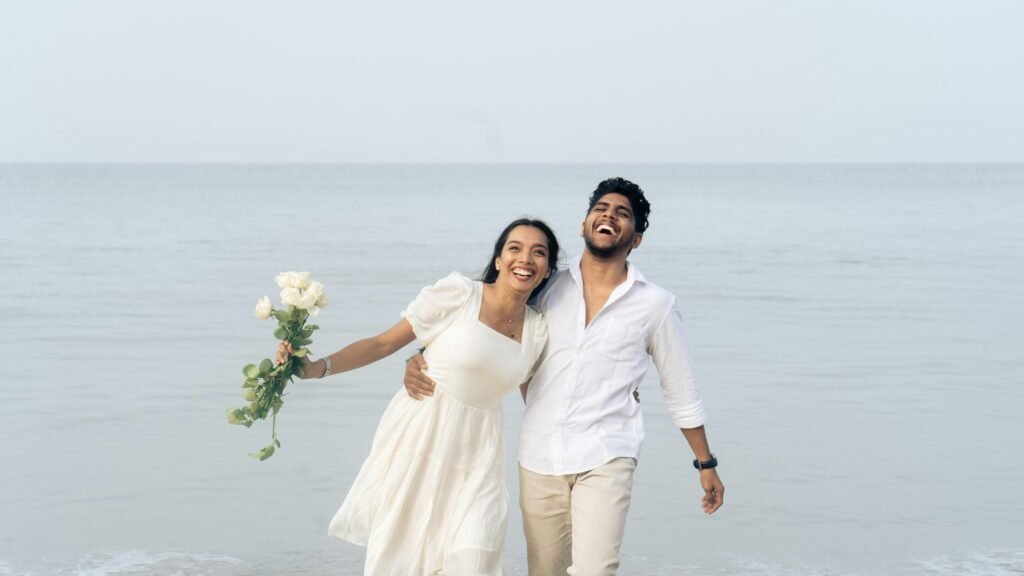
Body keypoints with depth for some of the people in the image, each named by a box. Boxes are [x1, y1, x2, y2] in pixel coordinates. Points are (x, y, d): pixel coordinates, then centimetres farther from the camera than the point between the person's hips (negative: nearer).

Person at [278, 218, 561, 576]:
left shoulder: (538, 330, 4)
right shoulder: (457, 294, -8)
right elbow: (383, 343, -7)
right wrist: (317, 368, -18)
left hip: (475, 452, 3)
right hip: (419, 437, -3)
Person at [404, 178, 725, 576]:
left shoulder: (655, 305, 3)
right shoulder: (548, 288, 6)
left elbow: (682, 393, 11)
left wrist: (706, 464, 14)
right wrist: (424, 360, -6)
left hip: (605, 458, -2)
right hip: (539, 458, 3)